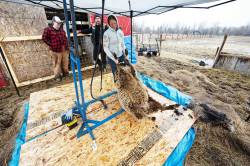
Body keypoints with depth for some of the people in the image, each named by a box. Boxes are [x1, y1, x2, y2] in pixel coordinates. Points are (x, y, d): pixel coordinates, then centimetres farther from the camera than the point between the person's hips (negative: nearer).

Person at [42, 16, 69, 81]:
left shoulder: (61, 29, 11)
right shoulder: (48, 29, -6)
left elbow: (65, 38, 20)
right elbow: (44, 38, -5)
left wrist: (66, 45, 11)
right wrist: (51, 44, -8)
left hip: (64, 50, 5)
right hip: (56, 50, -5)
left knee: (65, 62, 15)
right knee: (57, 63, 3)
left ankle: (65, 72, 34)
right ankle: (57, 76, 15)